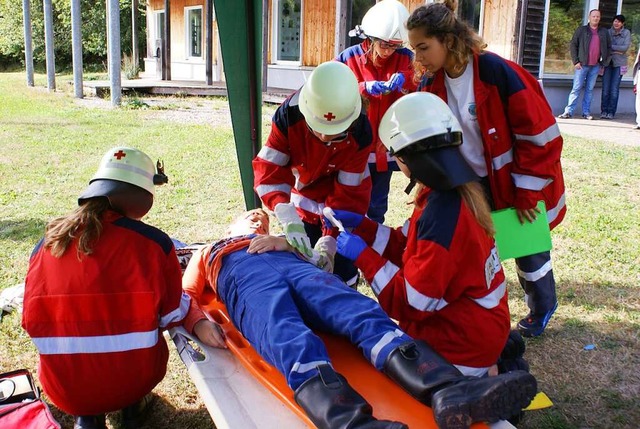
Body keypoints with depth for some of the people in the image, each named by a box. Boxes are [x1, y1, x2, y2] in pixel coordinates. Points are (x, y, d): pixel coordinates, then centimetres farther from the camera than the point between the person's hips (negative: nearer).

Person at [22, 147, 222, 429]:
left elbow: (32, 322, 5)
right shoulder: (153, 243, -16)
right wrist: (197, 321, 13)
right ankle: (133, 405, 18)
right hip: (133, 381, -2)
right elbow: (173, 313, -6)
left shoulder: (46, 245, -8)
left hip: (63, 392, 2)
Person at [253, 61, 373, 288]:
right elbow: (267, 169, -30)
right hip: (304, 198, 2)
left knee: (341, 266, -3)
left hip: (344, 194, -1)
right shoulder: (288, 115, -31)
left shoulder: (360, 133, -31)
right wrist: (287, 217, -46)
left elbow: (347, 194, -25)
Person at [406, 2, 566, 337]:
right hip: (472, 187, 5)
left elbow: (540, 135, -21)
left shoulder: (497, 72, -25)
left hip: (518, 185, -5)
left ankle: (542, 308, 43)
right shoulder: (434, 85, -6)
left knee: (528, 249, 14)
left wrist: (527, 193, -17)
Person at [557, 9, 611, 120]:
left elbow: (609, 48, 15)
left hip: (596, 66, 3)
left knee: (589, 90, 6)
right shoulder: (581, 30, 3)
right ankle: (568, 111, -4)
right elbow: (573, 45, 1)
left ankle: (586, 112, 10)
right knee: (576, 88, -5)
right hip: (582, 65, -3)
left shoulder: (604, 32, 11)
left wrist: (604, 63, 7)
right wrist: (576, 61, -6)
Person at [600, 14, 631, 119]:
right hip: (607, 62, 1)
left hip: (619, 63, -1)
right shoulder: (608, 32, 8)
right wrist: (616, 51, -11)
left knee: (614, 89, -3)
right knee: (605, 89, -3)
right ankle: (604, 111, 5)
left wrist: (611, 47, -8)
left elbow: (625, 48, -6)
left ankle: (611, 112, 3)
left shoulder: (626, 33, 4)